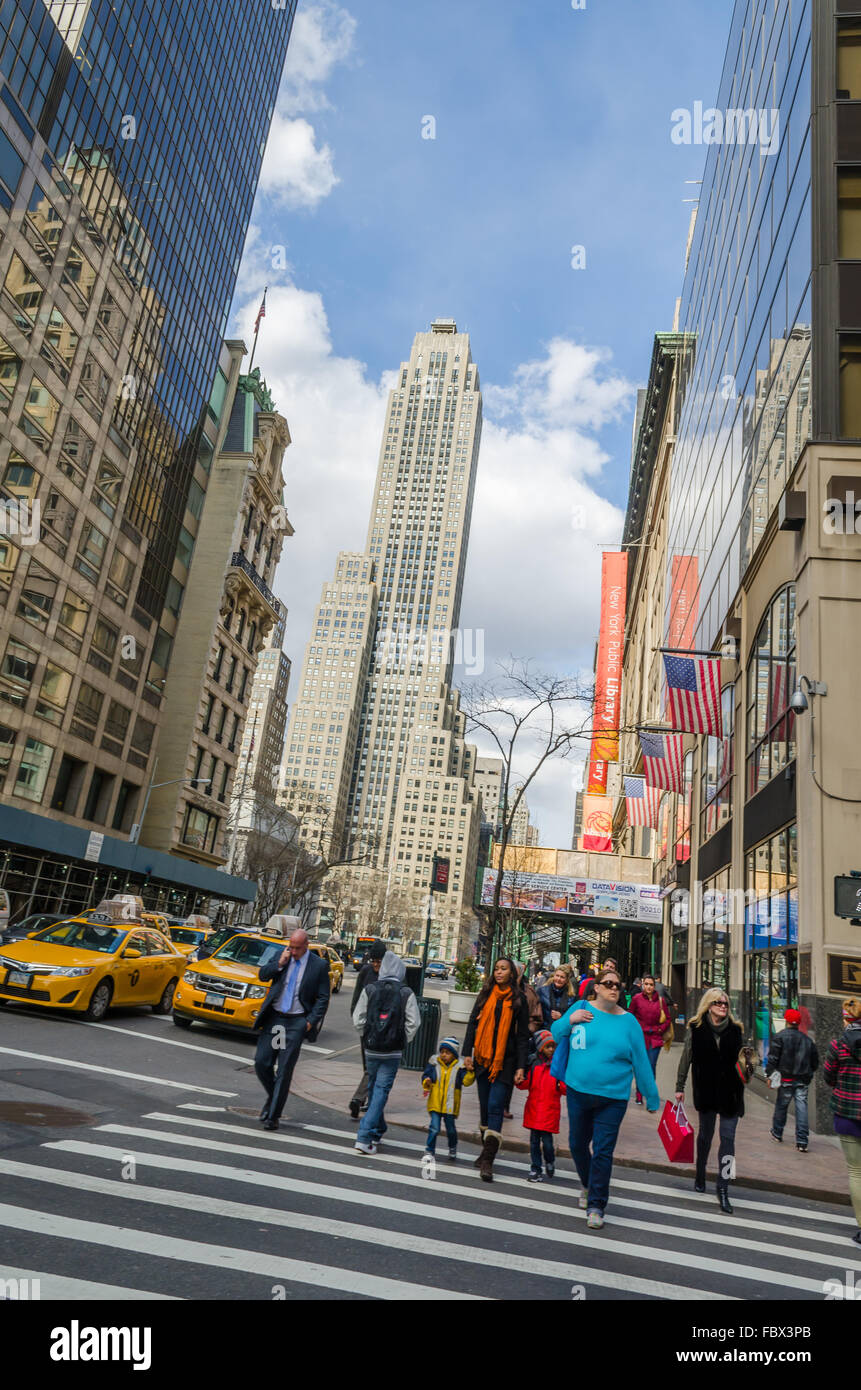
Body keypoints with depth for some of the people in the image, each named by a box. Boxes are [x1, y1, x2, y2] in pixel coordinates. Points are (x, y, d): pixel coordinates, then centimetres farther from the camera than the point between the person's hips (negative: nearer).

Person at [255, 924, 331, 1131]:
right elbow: (263, 975, 3)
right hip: (273, 1017, 3)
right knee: (261, 1062, 2)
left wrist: (311, 1021, -10)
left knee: (284, 1070, 0)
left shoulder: (319, 965, -5)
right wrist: (280, 963, -12)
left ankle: (273, 1116, 11)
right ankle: (274, 1095, 29)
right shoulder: (282, 955, 4)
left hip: (296, 1022, -3)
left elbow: (323, 998, -1)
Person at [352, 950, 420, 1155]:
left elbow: (358, 1019, -2)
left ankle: (378, 1131, 33)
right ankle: (364, 1137, -7)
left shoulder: (369, 989, -3)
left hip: (371, 1049, 2)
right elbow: (413, 1023, -7)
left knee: (374, 1089, 19)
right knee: (381, 1090, 1)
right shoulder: (406, 993, -7)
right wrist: (403, 1041, 8)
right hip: (393, 1052, -2)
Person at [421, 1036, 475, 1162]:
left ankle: (453, 1150, 37)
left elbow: (466, 1081, -11)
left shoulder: (459, 1067, -5)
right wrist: (427, 1083, -15)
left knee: (451, 1129, 12)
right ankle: (429, 1151, 7)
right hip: (435, 1103, 0)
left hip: (450, 1105, 0)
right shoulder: (434, 1064, 0)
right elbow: (426, 1075, 5)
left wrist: (469, 1071, -27)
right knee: (434, 1128, -7)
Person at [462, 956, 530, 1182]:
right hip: (483, 1058, 4)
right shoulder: (486, 994, 9)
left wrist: (521, 1066, -5)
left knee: (495, 1106, -11)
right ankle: (487, 1151, 27)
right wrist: (468, 1052, 2)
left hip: (505, 1060, -4)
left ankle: (488, 1161, -10)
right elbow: (473, 1023, 10)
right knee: (485, 1106, 12)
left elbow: (523, 1034, 0)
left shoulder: (519, 999, 1)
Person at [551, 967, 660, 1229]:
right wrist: (569, 1021, -11)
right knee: (577, 1144, 16)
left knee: (603, 1151, -2)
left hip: (612, 1098, -2)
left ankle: (596, 1205, 13)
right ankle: (588, 1185, 43)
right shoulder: (581, 1008, 0)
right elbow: (555, 1033, 10)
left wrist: (652, 1099, 7)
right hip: (578, 1092, 2)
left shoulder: (629, 1022, -1)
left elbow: (641, 1062, 4)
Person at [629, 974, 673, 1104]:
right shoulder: (636, 998, -1)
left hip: (655, 1038, 1)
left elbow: (667, 1019, 11)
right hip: (640, 1037, -1)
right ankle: (639, 1096, 13)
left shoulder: (660, 1000, 4)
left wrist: (659, 1029, -1)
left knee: (651, 1067, -4)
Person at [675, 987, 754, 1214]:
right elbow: (686, 1058, 3)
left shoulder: (735, 1029, 2)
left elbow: (739, 1058, 14)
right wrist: (679, 1087, 5)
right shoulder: (696, 1029, -3)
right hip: (706, 1091, -1)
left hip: (731, 1093, 1)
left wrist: (746, 1061, -9)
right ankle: (700, 1176, 34)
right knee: (705, 1134, 14)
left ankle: (723, 1188, 3)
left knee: (728, 1138, -2)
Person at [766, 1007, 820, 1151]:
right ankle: (802, 1142, -4)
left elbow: (773, 1058, -11)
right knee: (802, 1108, 1)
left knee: (781, 1106, 11)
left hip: (786, 1079, -3)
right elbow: (815, 1061, 16)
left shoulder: (781, 1036, -6)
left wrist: (768, 1074, -5)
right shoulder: (807, 1039, 9)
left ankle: (777, 1134, 26)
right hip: (803, 1080, 3)